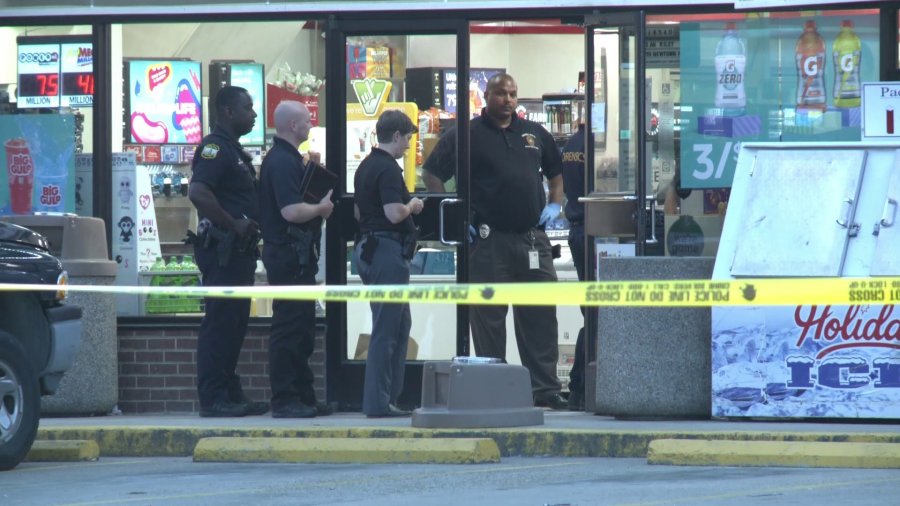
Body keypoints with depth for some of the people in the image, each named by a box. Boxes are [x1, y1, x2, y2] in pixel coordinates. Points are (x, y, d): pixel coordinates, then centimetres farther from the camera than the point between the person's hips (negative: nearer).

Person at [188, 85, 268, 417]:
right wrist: (233, 224, -21)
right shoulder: (215, 147, -13)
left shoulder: (233, 150, 19)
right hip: (222, 249, -10)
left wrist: (248, 225, 12)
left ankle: (231, 395, 17)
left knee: (234, 325, 12)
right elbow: (198, 193, -26)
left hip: (238, 250, 10)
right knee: (220, 324, -9)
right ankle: (213, 399, -9)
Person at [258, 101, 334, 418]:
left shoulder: (287, 158, 17)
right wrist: (321, 208, -10)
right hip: (289, 253, -11)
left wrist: (311, 168, 14)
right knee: (289, 329, -8)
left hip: (296, 255, 11)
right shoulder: (282, 162, -17)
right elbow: (291, 211, -26)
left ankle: (303, 396, 19)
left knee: (302, 329, 14)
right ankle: (284, 400, -6)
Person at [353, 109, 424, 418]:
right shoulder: (388, 169, -16)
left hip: (368, 248, 10)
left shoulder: (366, 167, 15)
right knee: (387, 329, -6)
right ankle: (378, 402, -5)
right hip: (388, 249, -10)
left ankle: (389, 396, 19)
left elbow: (358, 213, 22)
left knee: (400, 323, 17)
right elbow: (394, 213, -25)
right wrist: (413, 206, -5)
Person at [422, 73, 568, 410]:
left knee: (541, 315, 2)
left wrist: (554, 205, 13)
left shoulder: (534, 134, 15)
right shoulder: (468, 135, 2)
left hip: (532, 239, 4)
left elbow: (556, 173, 29)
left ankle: (545, 388, 6)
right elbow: (432, 174, 1)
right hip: (489, 240, -4)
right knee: (489, 316, 1)